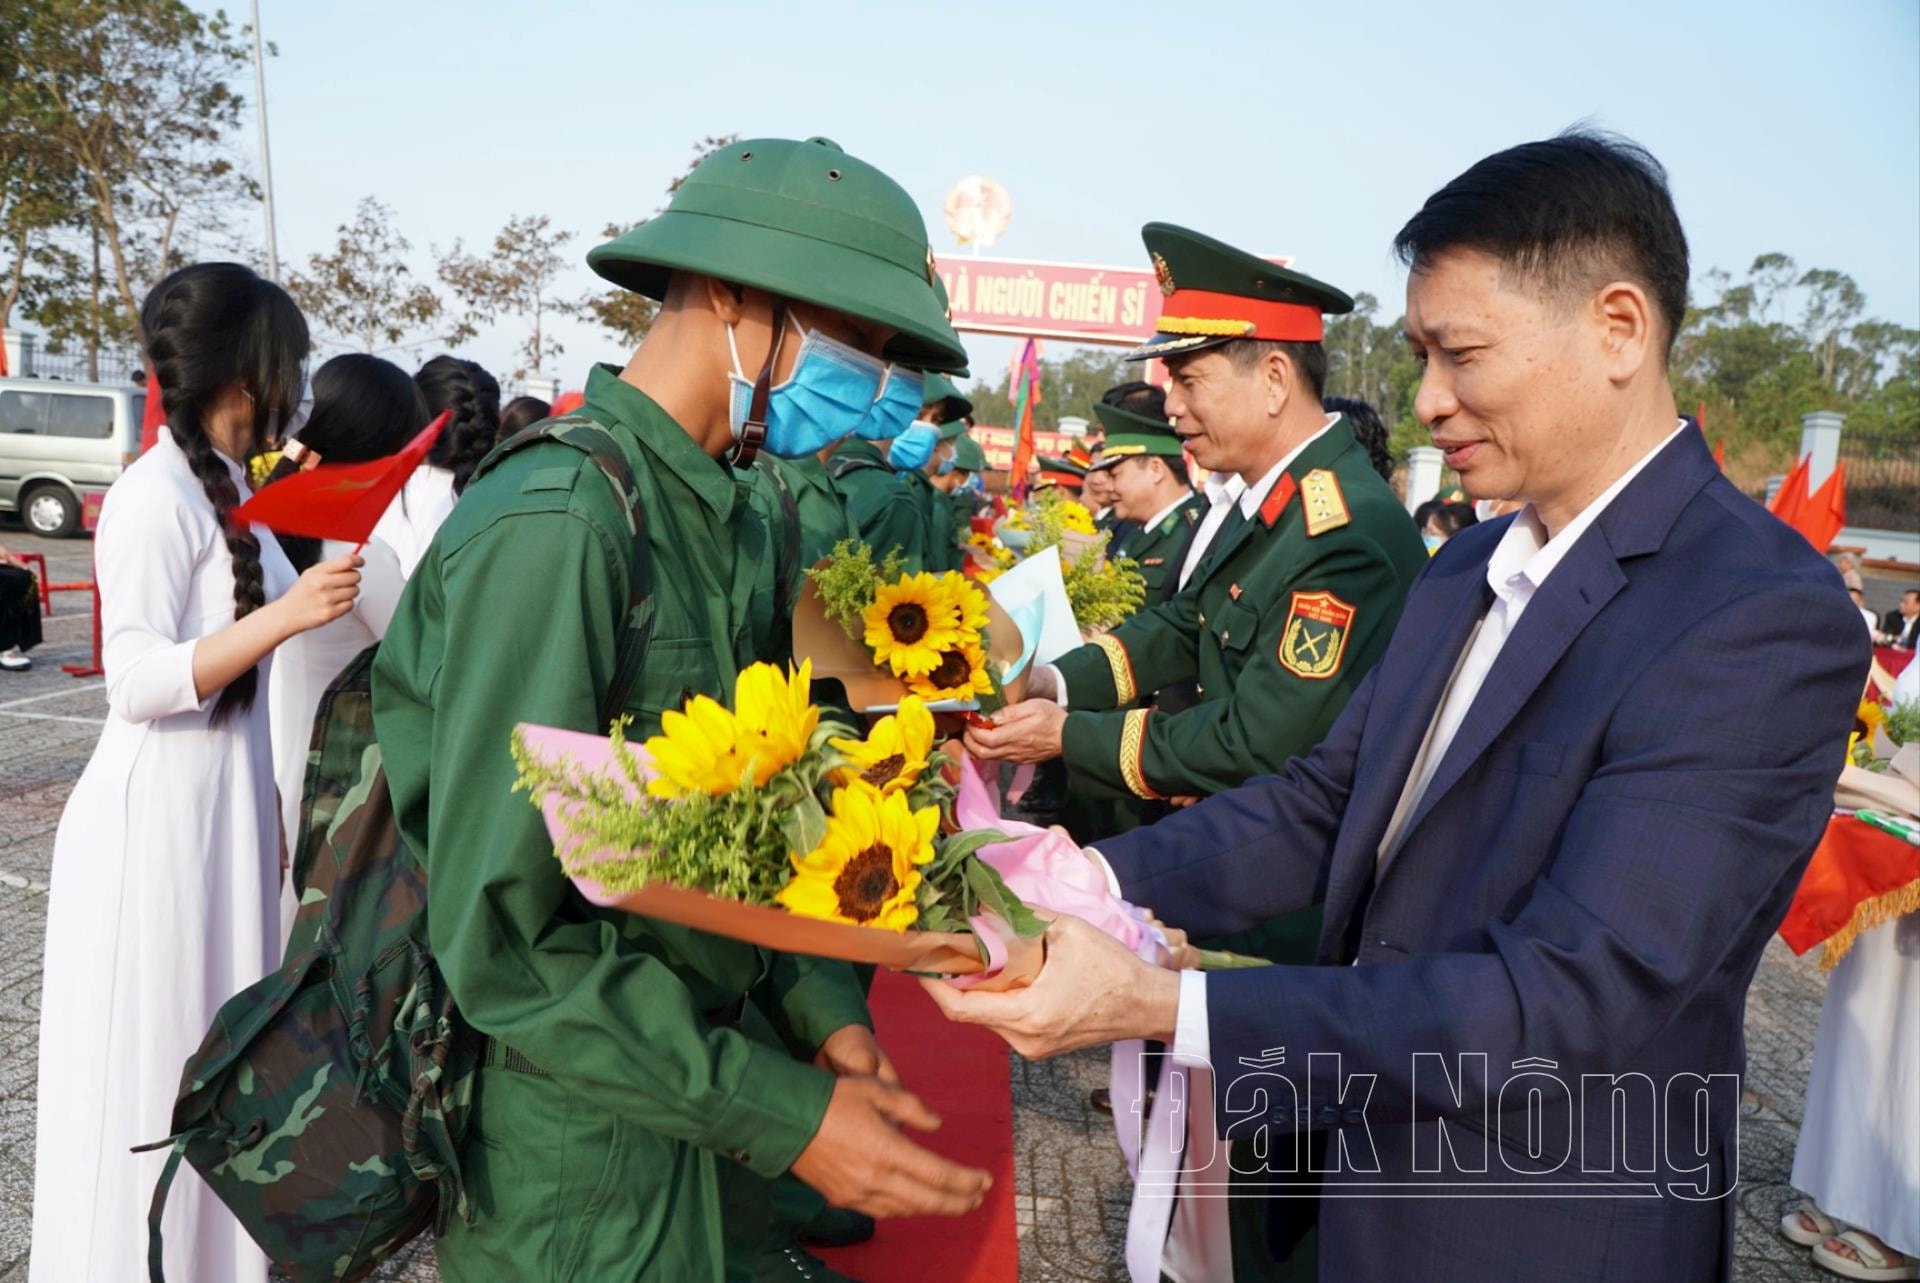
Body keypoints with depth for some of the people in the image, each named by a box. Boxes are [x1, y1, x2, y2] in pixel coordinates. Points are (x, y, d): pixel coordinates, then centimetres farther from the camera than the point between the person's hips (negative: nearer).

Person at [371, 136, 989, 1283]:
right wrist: (783, 1114, -21)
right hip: (588, 1177, -7)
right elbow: (502, 938, -23)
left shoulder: (732, 521, 5)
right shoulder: (555, 524, -23)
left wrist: (818, 1006, -2)